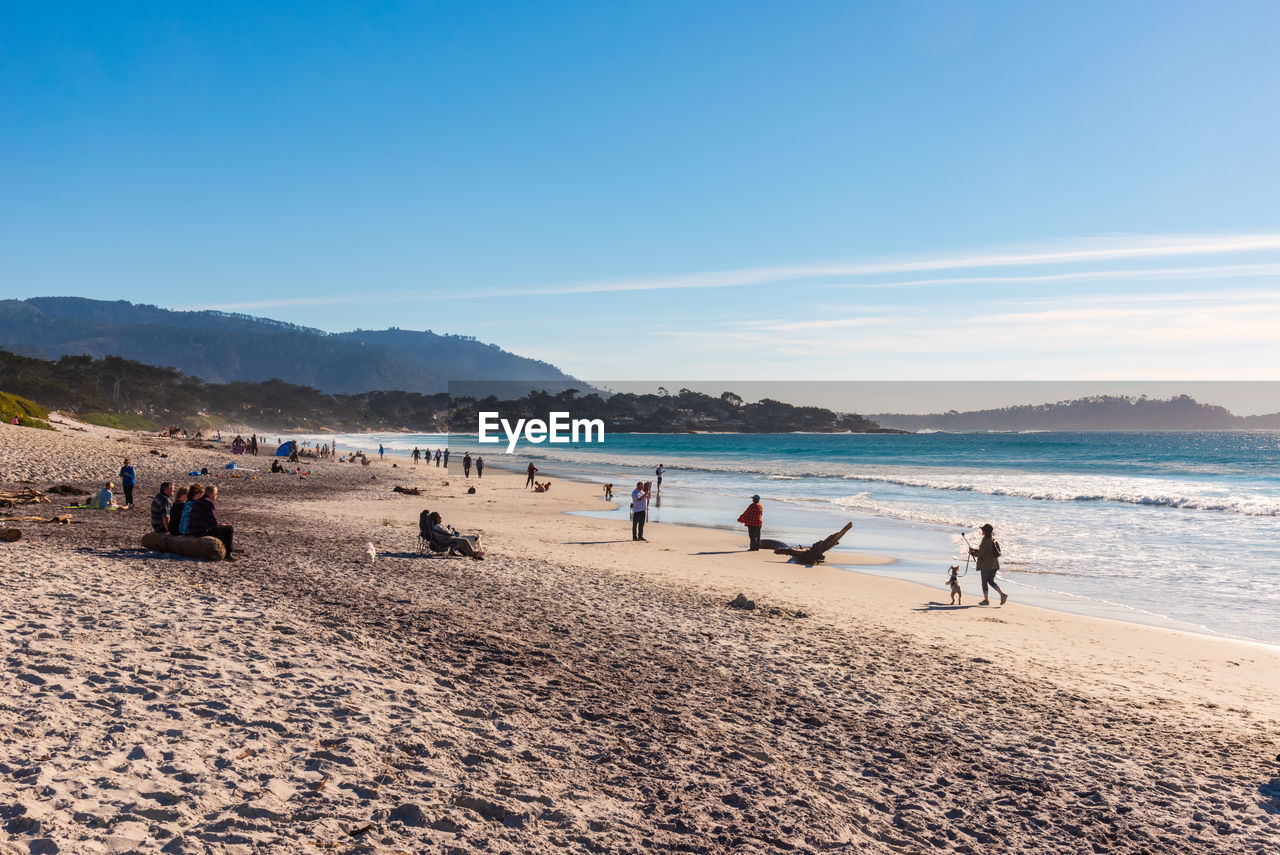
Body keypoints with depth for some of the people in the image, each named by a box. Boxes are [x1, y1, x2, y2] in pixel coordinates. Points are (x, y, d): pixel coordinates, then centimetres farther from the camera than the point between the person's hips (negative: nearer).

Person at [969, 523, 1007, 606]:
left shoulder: (985, 541, -18)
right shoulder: (993, 540, 9)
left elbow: (980, 553, -19)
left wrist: (972, 553, -2)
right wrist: (974, 550, 20)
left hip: (986, 565, -8)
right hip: (994, 565, 8)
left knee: (984, 582, 4)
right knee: (991, 581, 18)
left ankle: (986, 600, 9)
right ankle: (1002, 594, 4)